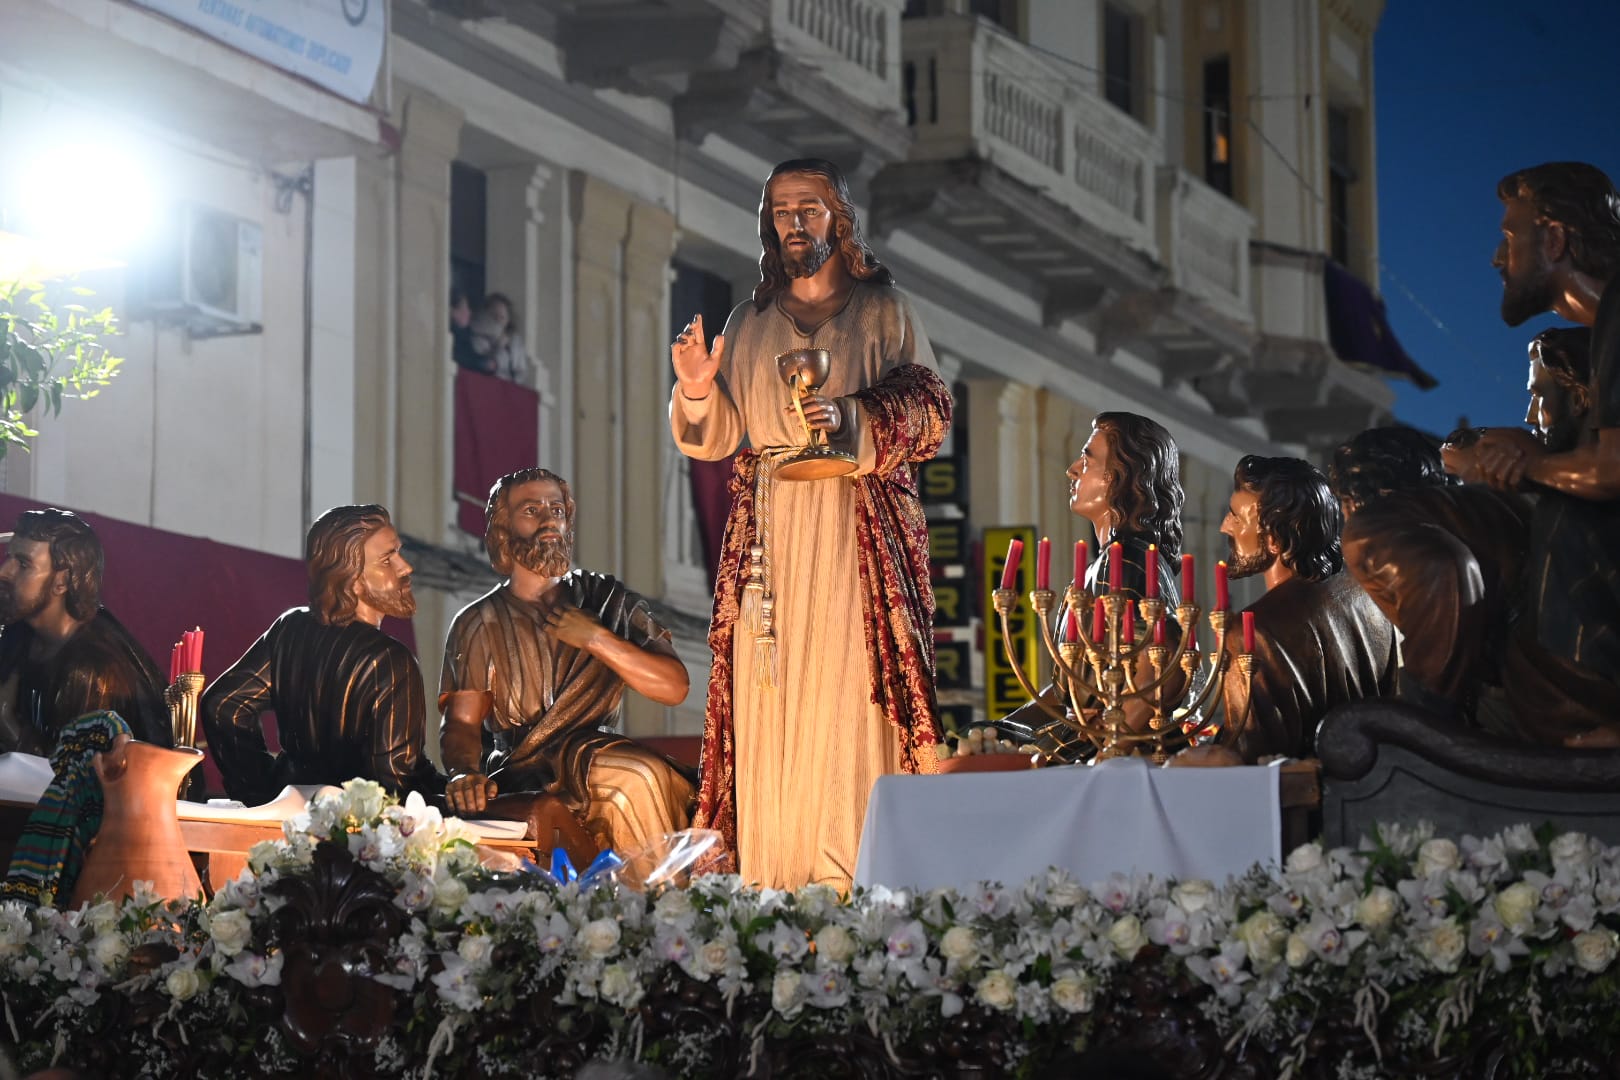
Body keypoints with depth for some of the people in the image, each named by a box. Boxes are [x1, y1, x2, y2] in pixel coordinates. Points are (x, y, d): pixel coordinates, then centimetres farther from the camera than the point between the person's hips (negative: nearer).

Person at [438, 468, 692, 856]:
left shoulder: (606, 599, 13)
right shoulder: (477, 625, 12)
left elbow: (674, 687, 4)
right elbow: (461, 723, 2)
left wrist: (595, 639, -6)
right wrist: (464, 773, -20)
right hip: (524, 777, 0)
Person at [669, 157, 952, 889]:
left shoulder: (883, 308, 10)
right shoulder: (750, 322, 18)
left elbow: (929, 409, 0)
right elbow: (719, 437, 13)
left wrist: (851, 418, -16)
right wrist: (697, 389, -7)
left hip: (856, 525, -3)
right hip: (768, 525, 3)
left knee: (848, 687, -12)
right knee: (770, 693, -5)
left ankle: (850, 873, -13)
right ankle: (771, 878, -6)